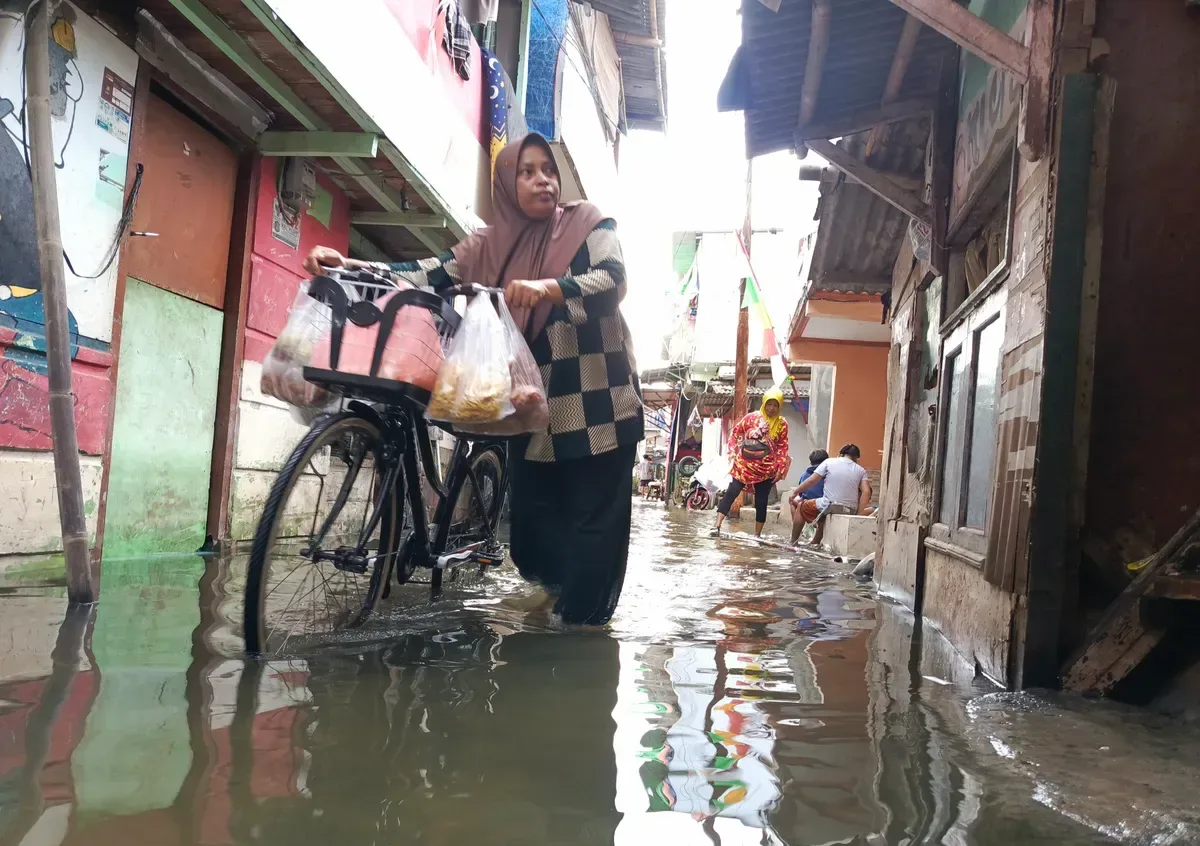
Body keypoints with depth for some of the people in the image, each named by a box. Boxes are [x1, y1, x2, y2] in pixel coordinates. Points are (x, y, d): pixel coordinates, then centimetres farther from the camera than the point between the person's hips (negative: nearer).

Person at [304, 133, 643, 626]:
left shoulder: (589, 225, 0)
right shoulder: (490, 245, 8)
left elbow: (613, 280, -16)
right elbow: (433, 275, -5)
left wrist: (547, 288, -35)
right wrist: (352, 266, -18)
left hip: (597, 406, -3)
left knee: (593, 526, -2)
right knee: (532, 525, 8)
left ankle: (582, 630, 14)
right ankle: (560, 586, 37)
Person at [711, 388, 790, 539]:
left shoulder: (782, 424, 0)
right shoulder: (752, 417, -1)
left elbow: (782, 448, 2)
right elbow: (735, 432, 6)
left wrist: (780, 469, -3)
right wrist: (733, 452, -4)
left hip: (767, 469, 1)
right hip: (745, 464, -1)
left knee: (761, 501, 5)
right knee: (731, 492, -10)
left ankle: (757, 534, 17)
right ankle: (717, 526, -9)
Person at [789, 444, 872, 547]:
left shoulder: (829, 462, 2)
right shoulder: (861, 470, 8)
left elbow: (811, 481, 0)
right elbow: (866, 492, -4)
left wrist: (794, 492, 12)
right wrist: (859, 515, -3)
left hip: (830, 505, -4)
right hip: (851, 510, 4)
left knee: (800, 507, 22)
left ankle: (793, 543, 20)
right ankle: (815, 543, 42)